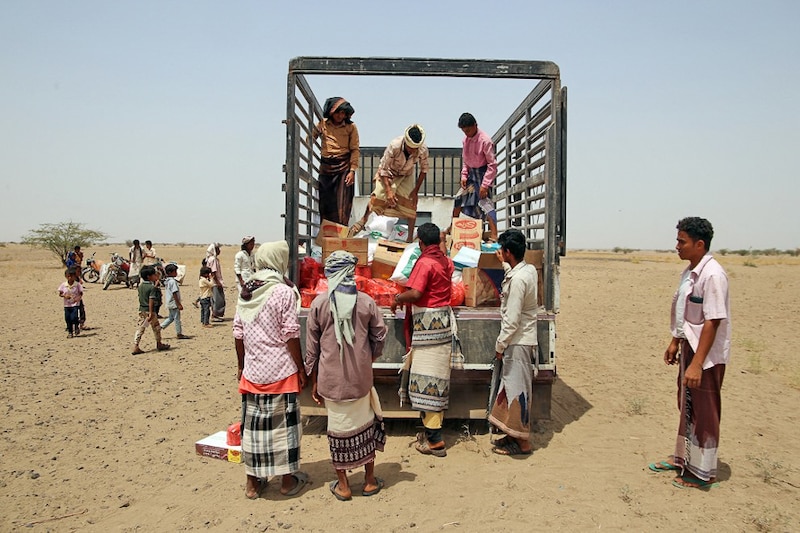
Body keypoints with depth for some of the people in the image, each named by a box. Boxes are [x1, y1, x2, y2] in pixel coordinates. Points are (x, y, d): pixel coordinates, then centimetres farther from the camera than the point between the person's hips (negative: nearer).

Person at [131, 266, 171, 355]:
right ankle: (159, 345, 28)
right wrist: (151, 313, -22)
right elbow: (151, 301, -21)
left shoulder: (141, 286, 6)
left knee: (140, 328, 6)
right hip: (150, 311, -7)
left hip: (141, 310, 7)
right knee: (156, 327, 12)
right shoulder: (152, 287, -17)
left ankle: (135, 347, -1)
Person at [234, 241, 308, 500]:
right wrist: (300, 367, -4)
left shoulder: (246, 292, 5)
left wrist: (241, 365, 17)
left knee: (253, 423, 11)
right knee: (283, 422, 7)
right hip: (281, 371, -5)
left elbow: (238, 333, 7)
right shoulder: (284, 292, -12)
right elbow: (291, 335, -13)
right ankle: (288, 480, 20)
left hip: (252, 371, 5)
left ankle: (253, 481, 23)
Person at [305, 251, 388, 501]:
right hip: (360, 377, 1)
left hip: (331, 378, -1)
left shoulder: (319, 303, -7)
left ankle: (343, 485, 23)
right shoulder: (366, 302, -6)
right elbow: (379, 337, 2)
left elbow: (312, 346, -2)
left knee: (338, 427, 11)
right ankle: (370, 481, 28)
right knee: (365, 424, 17)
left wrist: (314, 382, 8)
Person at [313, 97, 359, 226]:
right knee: (326, 203, 4)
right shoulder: (323, 124, 6)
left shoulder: (351, 127, 0)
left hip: (344, 168, -2)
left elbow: (355, 150, -2)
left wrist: (352, 170, -10)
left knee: (342, 204, -5)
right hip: (326, 167, 2)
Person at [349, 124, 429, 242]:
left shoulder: (423, 150, -30)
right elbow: (384, 169, -27)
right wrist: (388, 191, -31)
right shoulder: (394, 146, -38)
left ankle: (411, 237, 4)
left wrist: (415, 191, -14)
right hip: (388, 172, -2)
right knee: (377, 196, -10)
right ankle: (363, 220, 20)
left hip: (406, 175, 2)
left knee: (411, 203, -9)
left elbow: (423, 170, -12)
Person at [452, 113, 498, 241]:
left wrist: (485, 184, -23)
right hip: (471, 173, 7)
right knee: (459, 199, 12)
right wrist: (464, 175, 1)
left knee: (486, 203, -16)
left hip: (483, 173, -7)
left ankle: (494, 236, -17)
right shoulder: (466, 139, 0)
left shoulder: (485, 140, -21)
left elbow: (492, 164, -20)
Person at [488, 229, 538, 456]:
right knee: (512, 386, 18)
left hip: (518, 341, -10)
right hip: (523, 338, 10)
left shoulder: (518, 280, -23)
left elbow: (512, 320, -22)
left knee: (517, 389, 0)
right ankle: (513, 434, 29)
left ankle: (522, 442, 11)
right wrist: (505, 264, 36)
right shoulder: (529, 270, 5)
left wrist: (500, 345, -13)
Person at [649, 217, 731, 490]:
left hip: (706, 355, -9)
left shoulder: (712, 275, -22)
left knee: (703, 413, 4)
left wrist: (696, 364, -26)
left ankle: (702, 473, 19)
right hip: (689, 348, 9)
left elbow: (712, 322, -25)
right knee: (687, 407, 20)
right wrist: (675, 342, 20)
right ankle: (683, 458, 36)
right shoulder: (690, 272, 7)